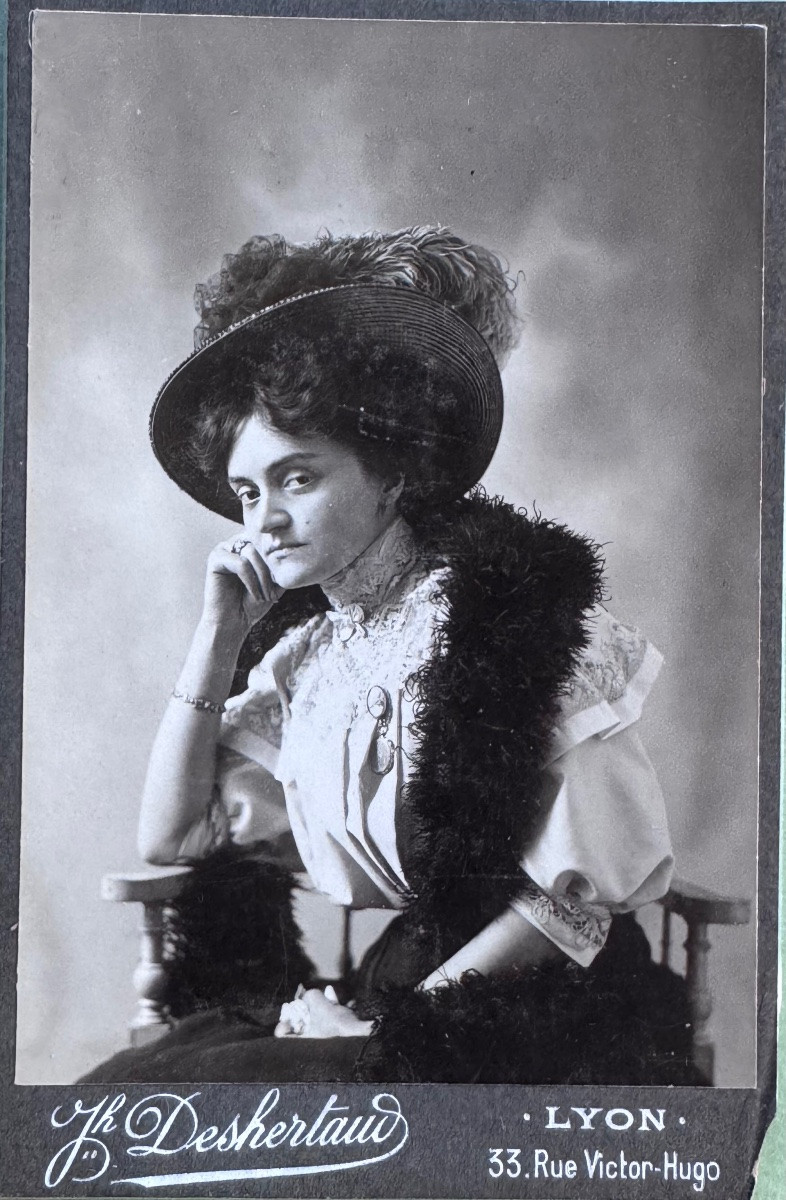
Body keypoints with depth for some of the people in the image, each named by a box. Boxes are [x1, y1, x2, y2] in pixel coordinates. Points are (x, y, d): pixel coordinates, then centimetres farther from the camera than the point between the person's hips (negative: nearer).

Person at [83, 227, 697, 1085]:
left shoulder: (508, 601, -10)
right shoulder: (304, 651, 9)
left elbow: (585, 885, -13)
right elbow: (170, 836, 10)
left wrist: (387, 1022, -12)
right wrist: (220, 631, 4)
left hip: (542, 1011, -5)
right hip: (393, 979, 5)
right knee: (127, 1084, -17)